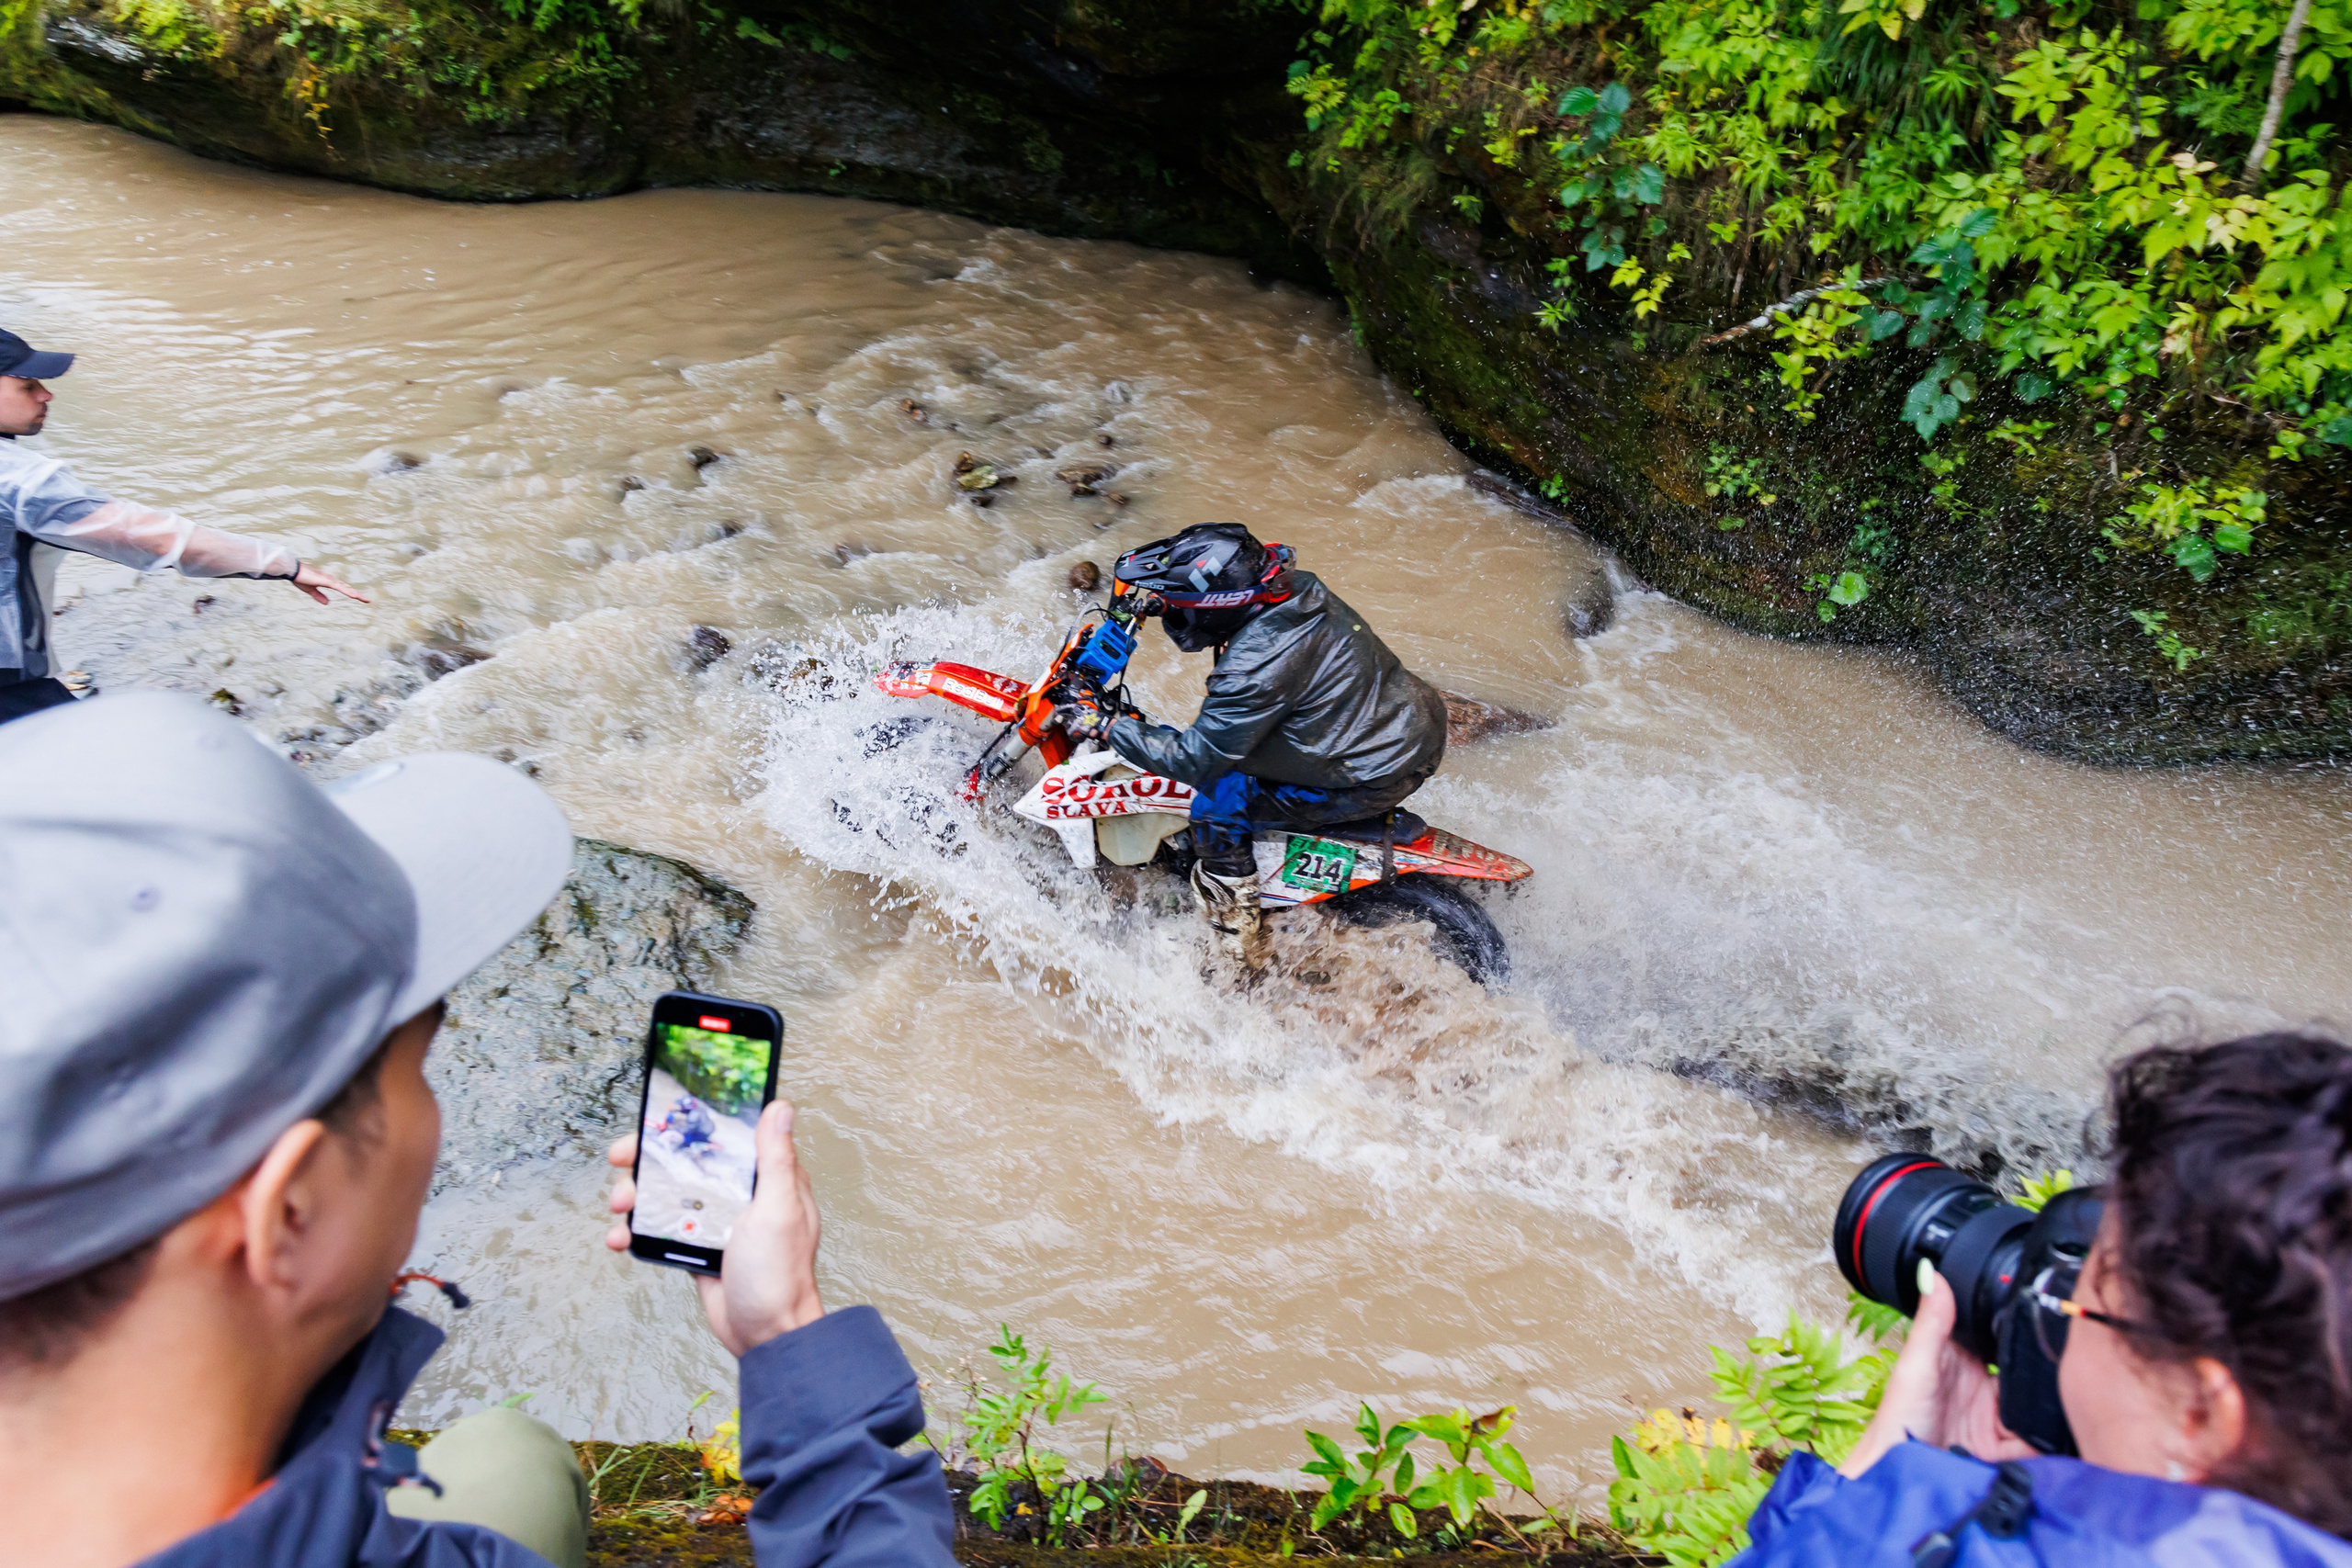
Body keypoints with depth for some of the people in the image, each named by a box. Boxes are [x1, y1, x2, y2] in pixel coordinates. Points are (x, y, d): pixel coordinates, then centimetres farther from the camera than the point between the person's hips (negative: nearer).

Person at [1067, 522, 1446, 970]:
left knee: (1217, 802, -7)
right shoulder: (1296, 585, -5)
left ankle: (1240, 952, 6)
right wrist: (1153, 594, 14)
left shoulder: (1255, 668, -29)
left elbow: (1196, 760, -20)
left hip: (1373, 778, -9)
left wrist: (1108, 725, -13)